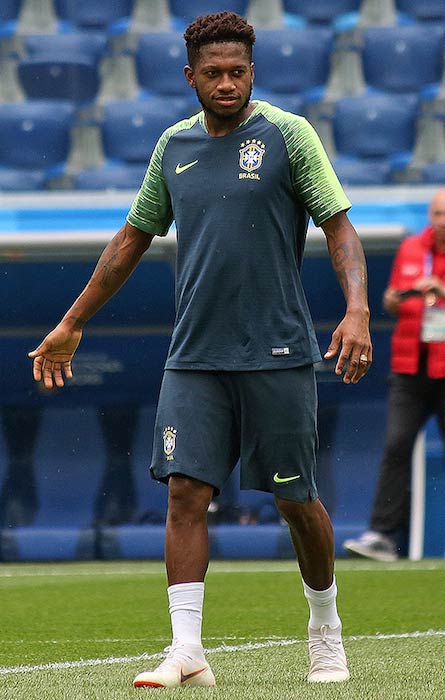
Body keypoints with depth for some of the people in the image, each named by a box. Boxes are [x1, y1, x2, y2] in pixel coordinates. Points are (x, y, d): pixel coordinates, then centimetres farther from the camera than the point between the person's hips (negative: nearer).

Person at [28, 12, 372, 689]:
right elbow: (133, 238, 20)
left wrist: (357, 310, -22)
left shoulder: (288, 135, -3)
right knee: (186, 490, -8)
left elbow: (340, 227, -5)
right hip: (194, 355, 3)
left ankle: (325, 632, 25)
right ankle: (187, 652, -10)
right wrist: (71, 325, 22)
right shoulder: (174, 146, 10)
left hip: (277, 354, -3)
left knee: (296, 501, 3)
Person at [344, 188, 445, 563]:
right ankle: (383, 534, -10)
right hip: (410, 367, 3)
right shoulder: (410, 249, 12)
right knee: (396, 446, -7)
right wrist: (391, 302, -2)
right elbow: (393, 301, 20)